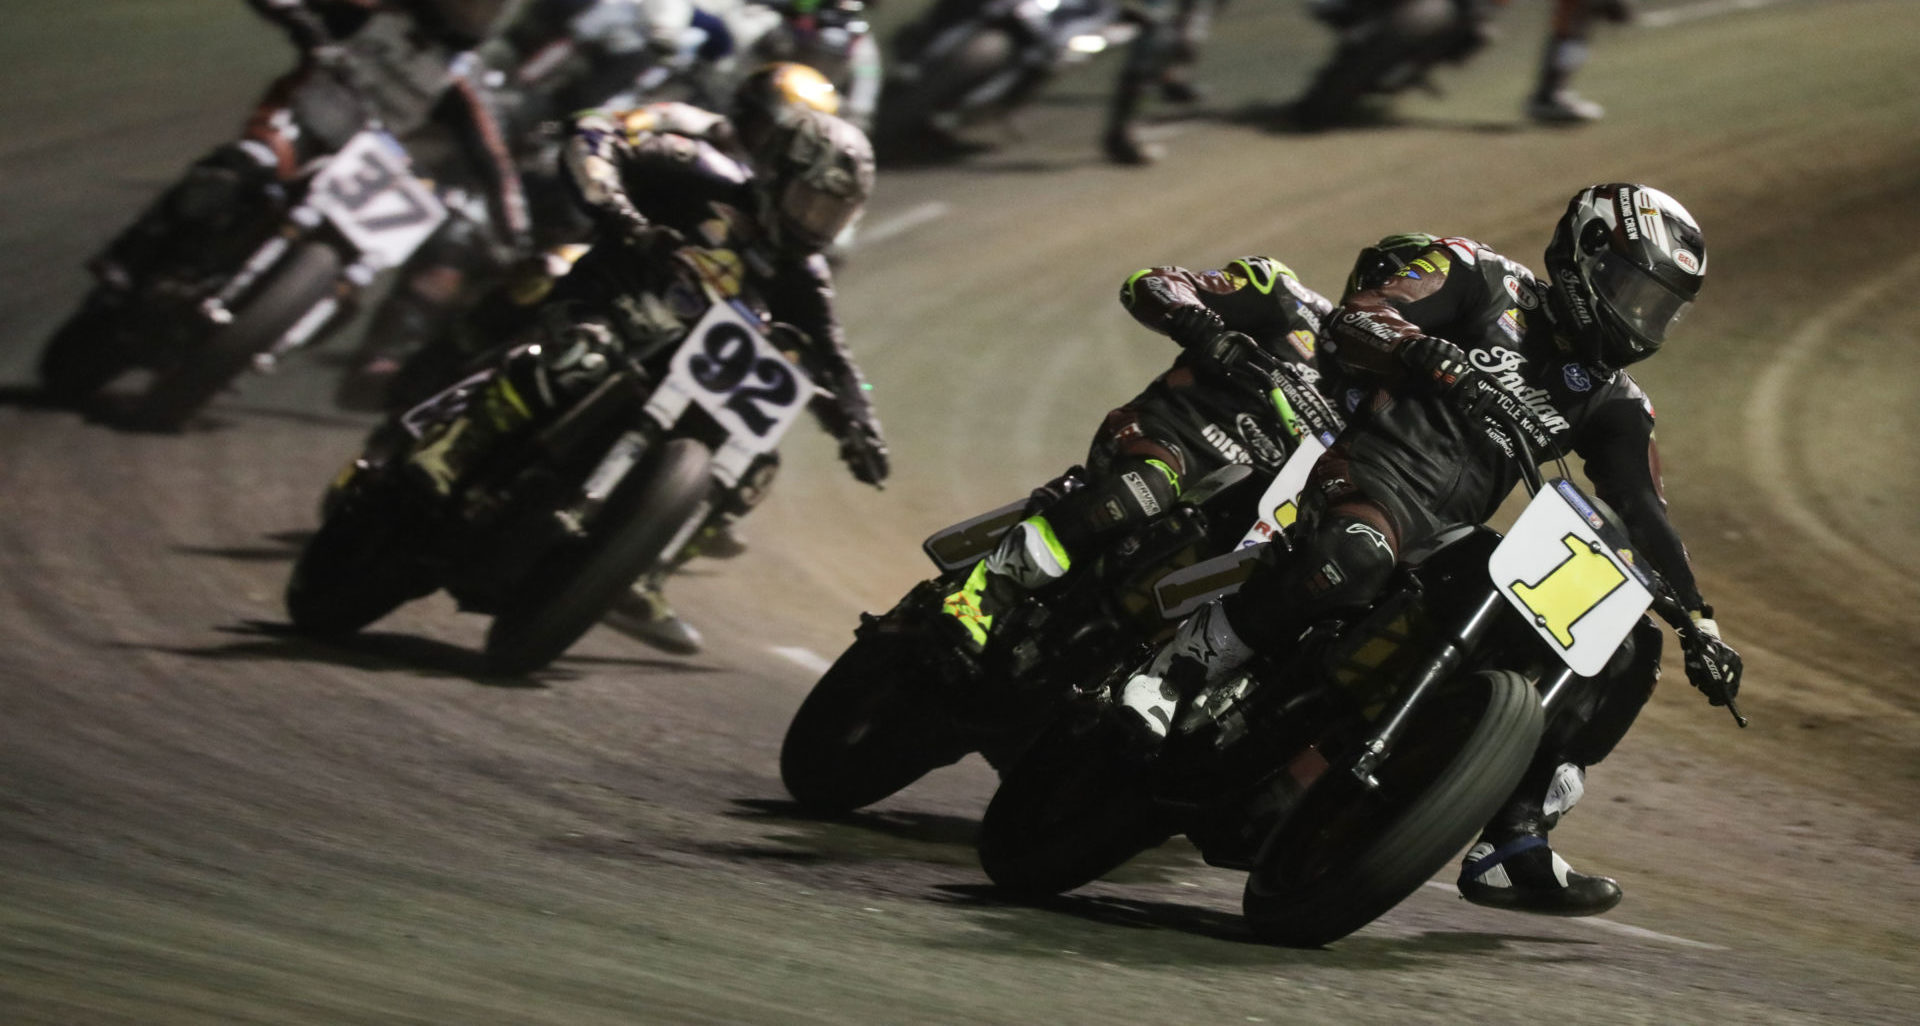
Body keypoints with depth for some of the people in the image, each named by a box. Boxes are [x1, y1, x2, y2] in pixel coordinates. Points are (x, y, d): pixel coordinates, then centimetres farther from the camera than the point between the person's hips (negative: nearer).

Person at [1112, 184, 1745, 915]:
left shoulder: (1612, 400, 20)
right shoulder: (1481, 279, 4)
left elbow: (1644, 514, 18)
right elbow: (1351, 324, -7)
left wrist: (1700, 624, 8)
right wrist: (1437, 356, -26)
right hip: (1379, 469, -7)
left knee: (1628, 649, -1)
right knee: (1356, 557, -43)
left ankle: (1510, 844, -1)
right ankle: (1165, 680, -33)